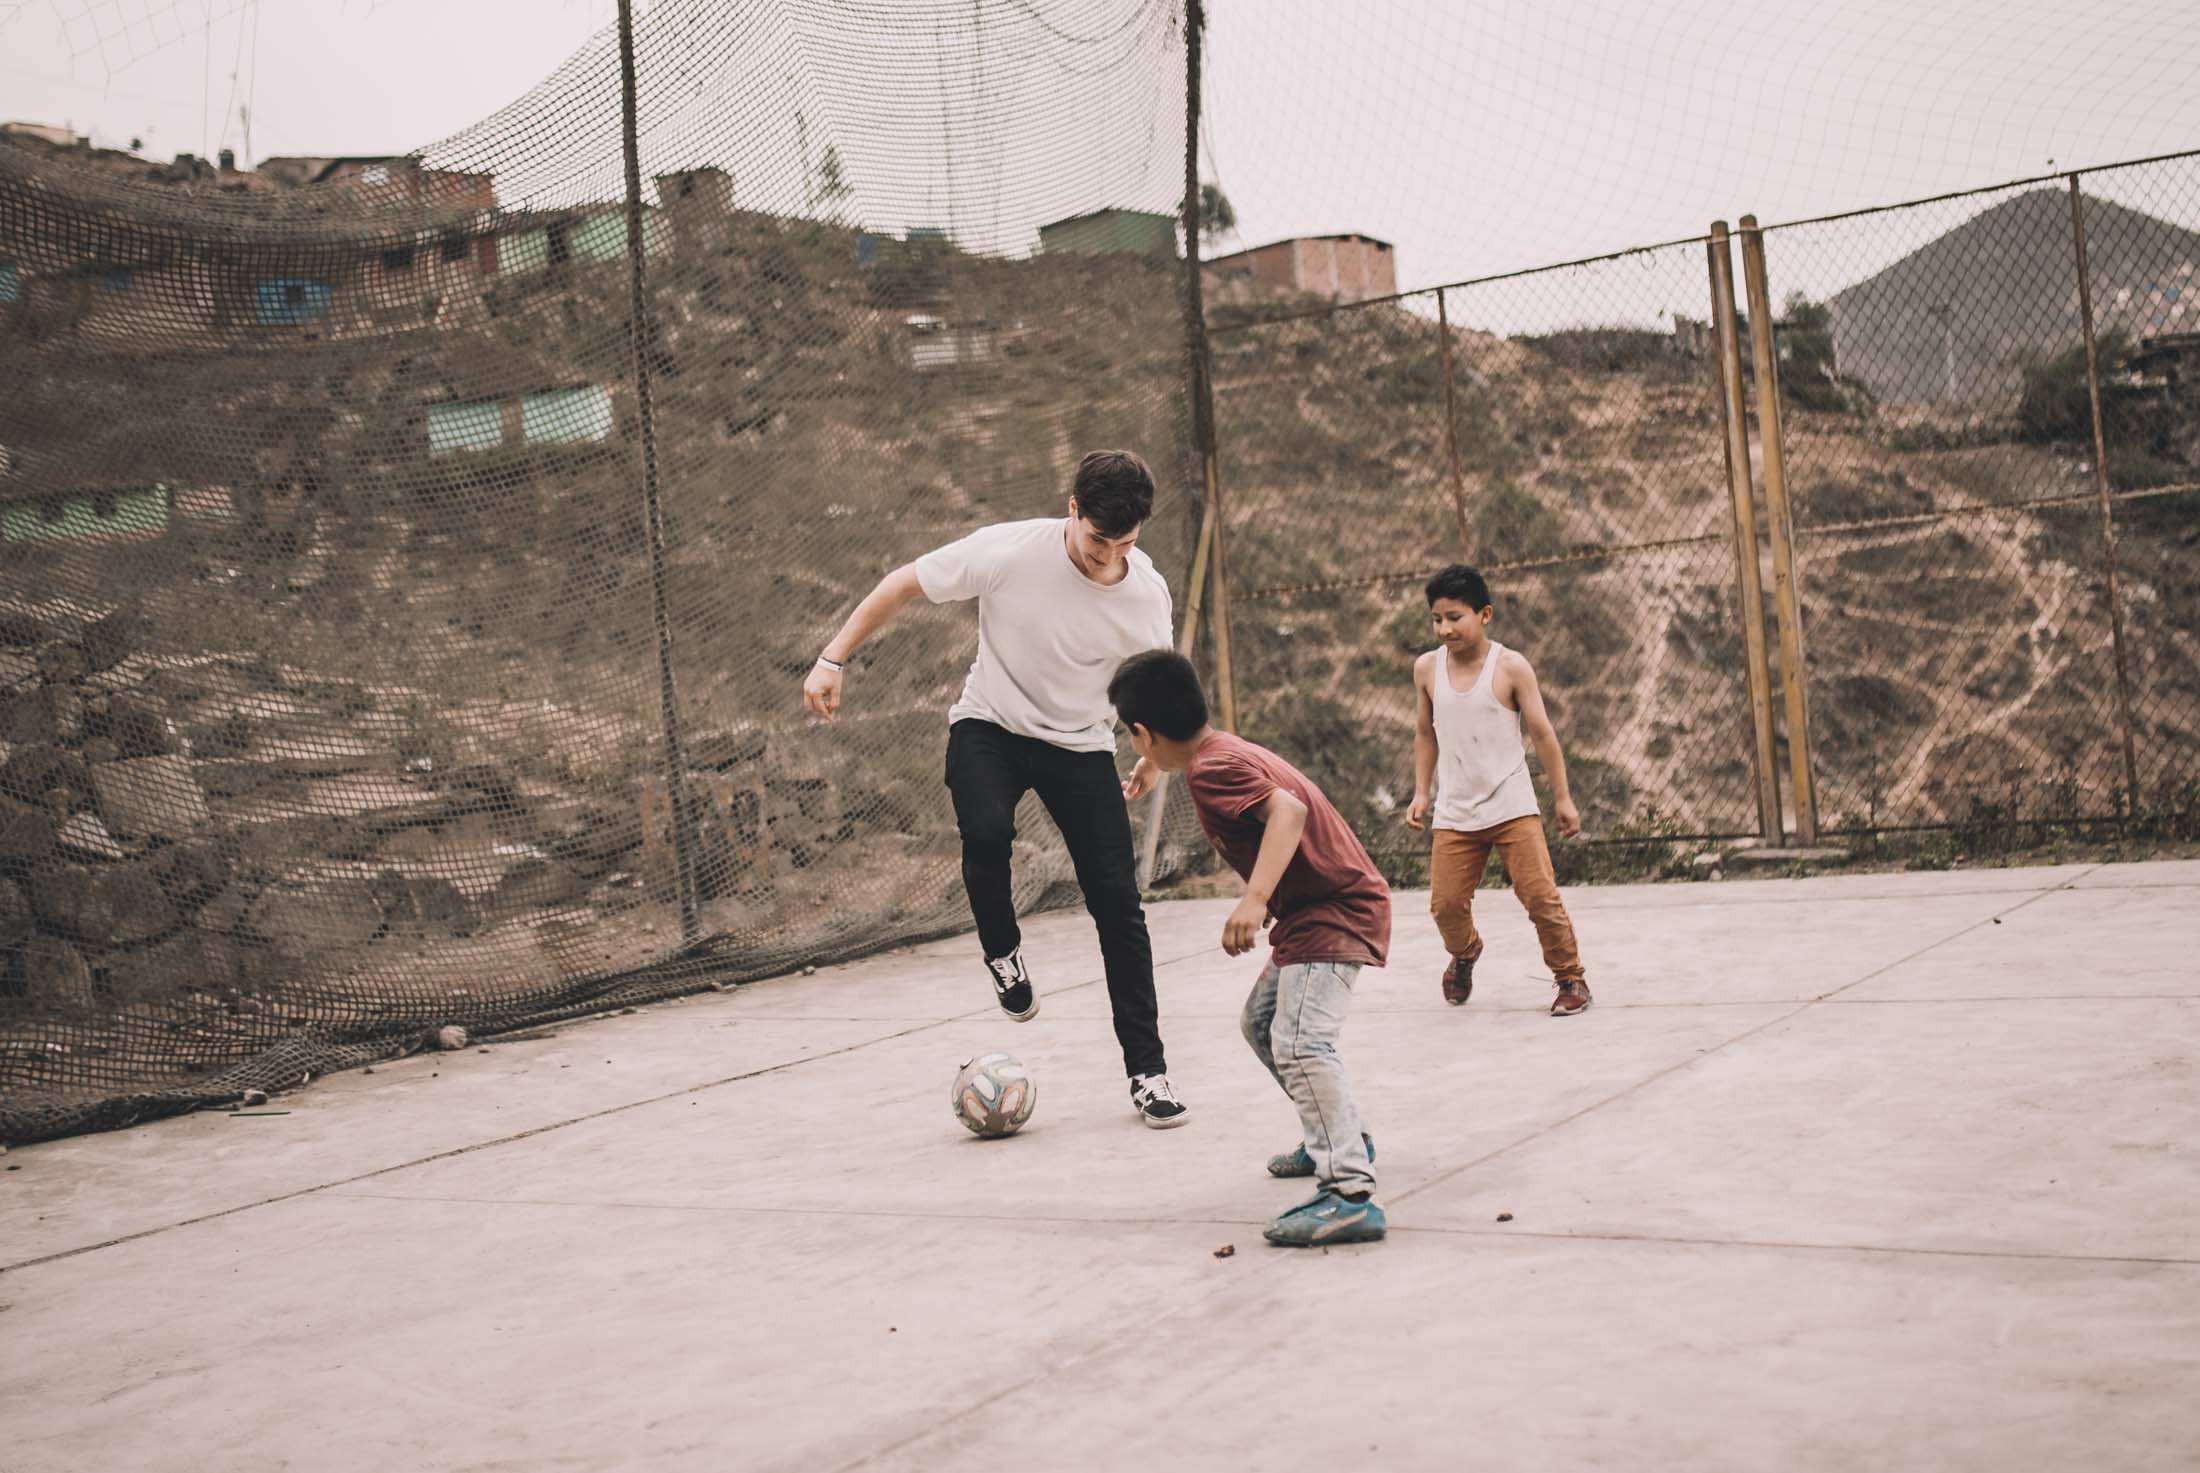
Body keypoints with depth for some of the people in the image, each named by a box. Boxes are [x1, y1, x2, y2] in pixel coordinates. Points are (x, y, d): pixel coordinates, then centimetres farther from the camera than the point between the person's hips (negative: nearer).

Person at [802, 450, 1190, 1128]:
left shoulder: (1147, 592, -13)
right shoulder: (1009, 552, -22)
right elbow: (903, 584, -10)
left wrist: (1154, 755, 16)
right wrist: (834, 658, -11)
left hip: (1082, 745, 2)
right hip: (989, 727, -2)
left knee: (1118, 904, -6)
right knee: (987, 833, -34)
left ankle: (1148, 1072, 6)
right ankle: (1002, 952, -1)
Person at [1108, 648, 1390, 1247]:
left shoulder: (1211, 769, -20)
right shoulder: (1228, 750, 9)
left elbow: (1288, 810, -34)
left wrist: (1255, 899, -43)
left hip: (1335, 911, -11)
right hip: (1310, 910, 11)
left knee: (1299, 1041, -24)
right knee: (1261, 1022, 25)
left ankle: (1352, 1195, -30)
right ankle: (1340, 1140, 38)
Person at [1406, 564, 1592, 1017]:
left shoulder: (1510, 666, -7)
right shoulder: (1427, 668, 2)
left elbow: (1542, 733, -2)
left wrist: (1562, 797, 0)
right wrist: (1421, 792, 11)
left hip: (1512, 807, -3)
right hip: (1453, 813, 3)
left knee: (1540, 895, -8)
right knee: (1446, 903, -2)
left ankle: (1571, 978, 13)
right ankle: (1464, 954, 32)